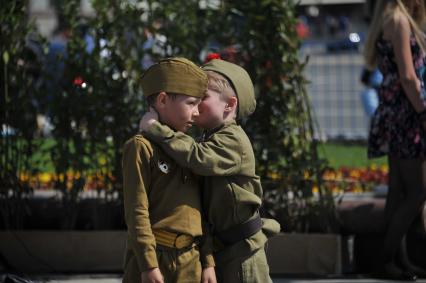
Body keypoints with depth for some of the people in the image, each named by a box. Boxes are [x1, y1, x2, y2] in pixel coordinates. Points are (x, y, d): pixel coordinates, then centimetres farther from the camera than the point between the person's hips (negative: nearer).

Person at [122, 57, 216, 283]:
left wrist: (208, 262, 11)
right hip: (154, 256, -7)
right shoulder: (142, 147, -8)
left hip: (190, 262, 7)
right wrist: (149, 265, -18)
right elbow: (137, 211, -13)